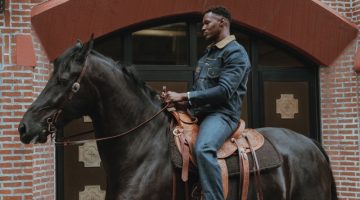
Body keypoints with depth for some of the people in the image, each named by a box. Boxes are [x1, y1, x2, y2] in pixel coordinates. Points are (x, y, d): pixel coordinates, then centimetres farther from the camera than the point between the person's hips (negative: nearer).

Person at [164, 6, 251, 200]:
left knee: (203, 149, -38)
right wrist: (180, 99, 5)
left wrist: (184, 96, -20)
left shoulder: (235, 52, -6)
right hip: (199, 113, 10)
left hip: (221, 114, -10)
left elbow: (224, 90, -19)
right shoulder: (208, 53, 20)